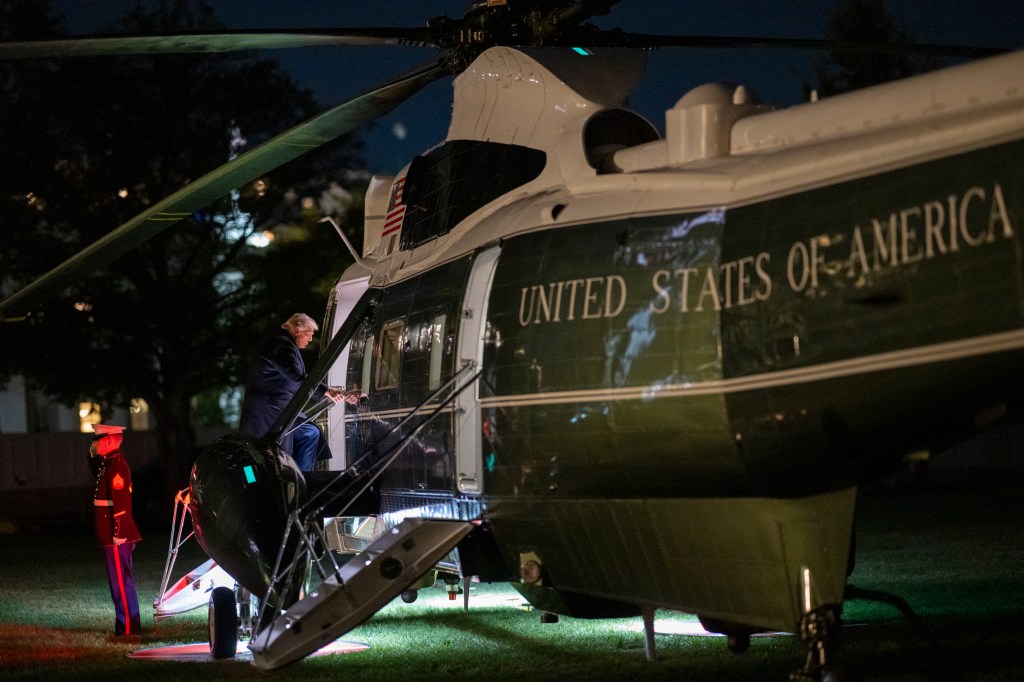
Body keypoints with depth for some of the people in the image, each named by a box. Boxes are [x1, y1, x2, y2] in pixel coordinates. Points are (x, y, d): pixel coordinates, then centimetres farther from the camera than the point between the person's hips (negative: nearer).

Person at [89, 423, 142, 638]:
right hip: (113, 535, 10)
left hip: (117, 537, -10)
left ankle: (128, 627, -3)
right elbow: (95, 470, 36)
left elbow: (122, 503, -23)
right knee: (122, 580, 14)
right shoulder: (107, 463, 12)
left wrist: (119, 534, -24)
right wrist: (92, 454, 16)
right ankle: (126, 625, 21)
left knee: (121, 582, -6)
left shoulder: (117, 466, -18)